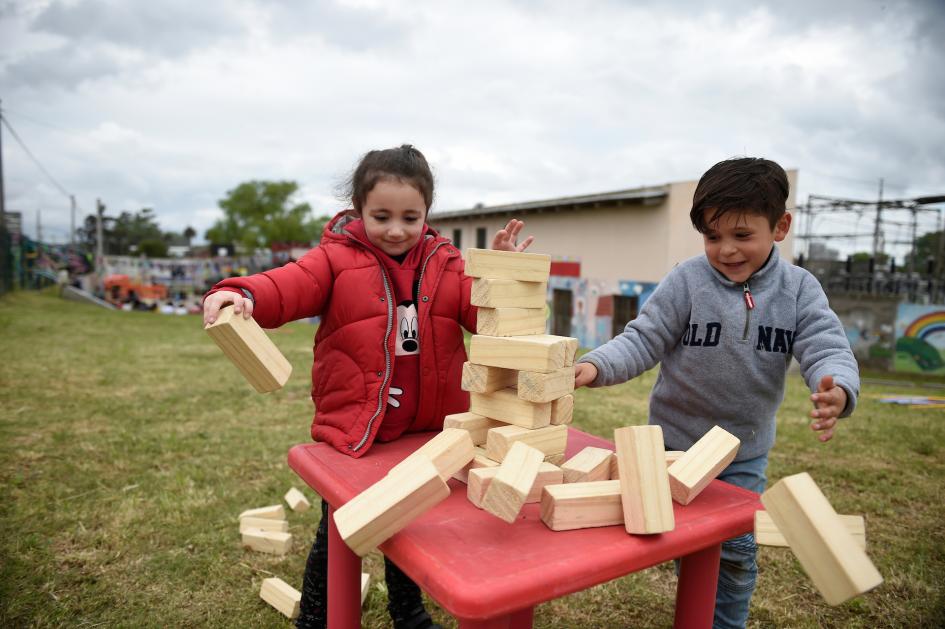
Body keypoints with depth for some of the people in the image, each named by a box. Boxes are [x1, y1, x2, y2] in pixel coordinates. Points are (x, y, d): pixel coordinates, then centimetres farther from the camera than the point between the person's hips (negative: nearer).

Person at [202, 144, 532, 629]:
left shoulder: (445, 264, 2)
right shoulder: (337, 259, -7)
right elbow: (288, 287, -22)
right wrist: (243, 294, -43)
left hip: (424, 433, 3)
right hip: (353, 432, -3)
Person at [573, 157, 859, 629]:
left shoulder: (799, 289, -10)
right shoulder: (686, 281, -17)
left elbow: (827, 349, -18)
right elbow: (642, 341, -16)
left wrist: (837, 389, -41)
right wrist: (596, 366, -35)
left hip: (746, 451, 2)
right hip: (677, 442, -1)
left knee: (737, 553, 13)